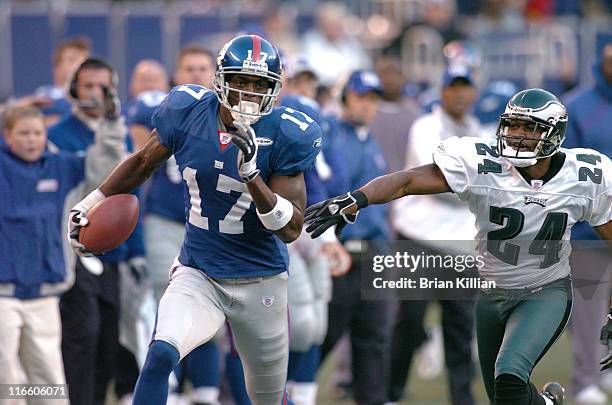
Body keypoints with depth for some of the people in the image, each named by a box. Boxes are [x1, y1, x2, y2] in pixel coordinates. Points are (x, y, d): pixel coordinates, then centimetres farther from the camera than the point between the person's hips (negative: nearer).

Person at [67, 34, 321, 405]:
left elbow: (291, 229, -16)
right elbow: (145, 163, 14)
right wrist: (93, 203, 16)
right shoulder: (187, 112, -7)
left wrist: (251, 175, -29)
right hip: (197, 276, 1)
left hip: (260, 284, -1)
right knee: (161, 356, -28)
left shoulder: (285, 137, -14)